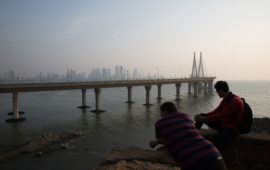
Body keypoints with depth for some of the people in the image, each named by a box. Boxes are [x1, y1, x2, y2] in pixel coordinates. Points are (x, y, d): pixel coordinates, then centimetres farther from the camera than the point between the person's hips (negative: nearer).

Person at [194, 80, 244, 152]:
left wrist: (204, 119, -27)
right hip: (222, 124, 9)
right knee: (201, 115, 3)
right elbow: (216, 111, 8)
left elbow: (221, 115, -28)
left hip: (232, 129, -9)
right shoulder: (225, 99, 6)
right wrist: (203, 116, -5)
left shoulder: (235, 101, -23)